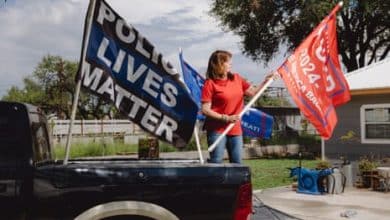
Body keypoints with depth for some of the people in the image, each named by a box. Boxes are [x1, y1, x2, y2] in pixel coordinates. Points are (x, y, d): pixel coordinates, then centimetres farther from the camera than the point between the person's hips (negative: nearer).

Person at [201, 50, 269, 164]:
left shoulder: (237, 79, 10)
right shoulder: (210, 84, -8)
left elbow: (253, 92, 17)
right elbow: (205, 110, -13)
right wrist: (226, 118, -18)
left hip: (235, 129, 6)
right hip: (217, 130, -5)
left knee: (237, 163, 10)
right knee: (216, 163, -4)